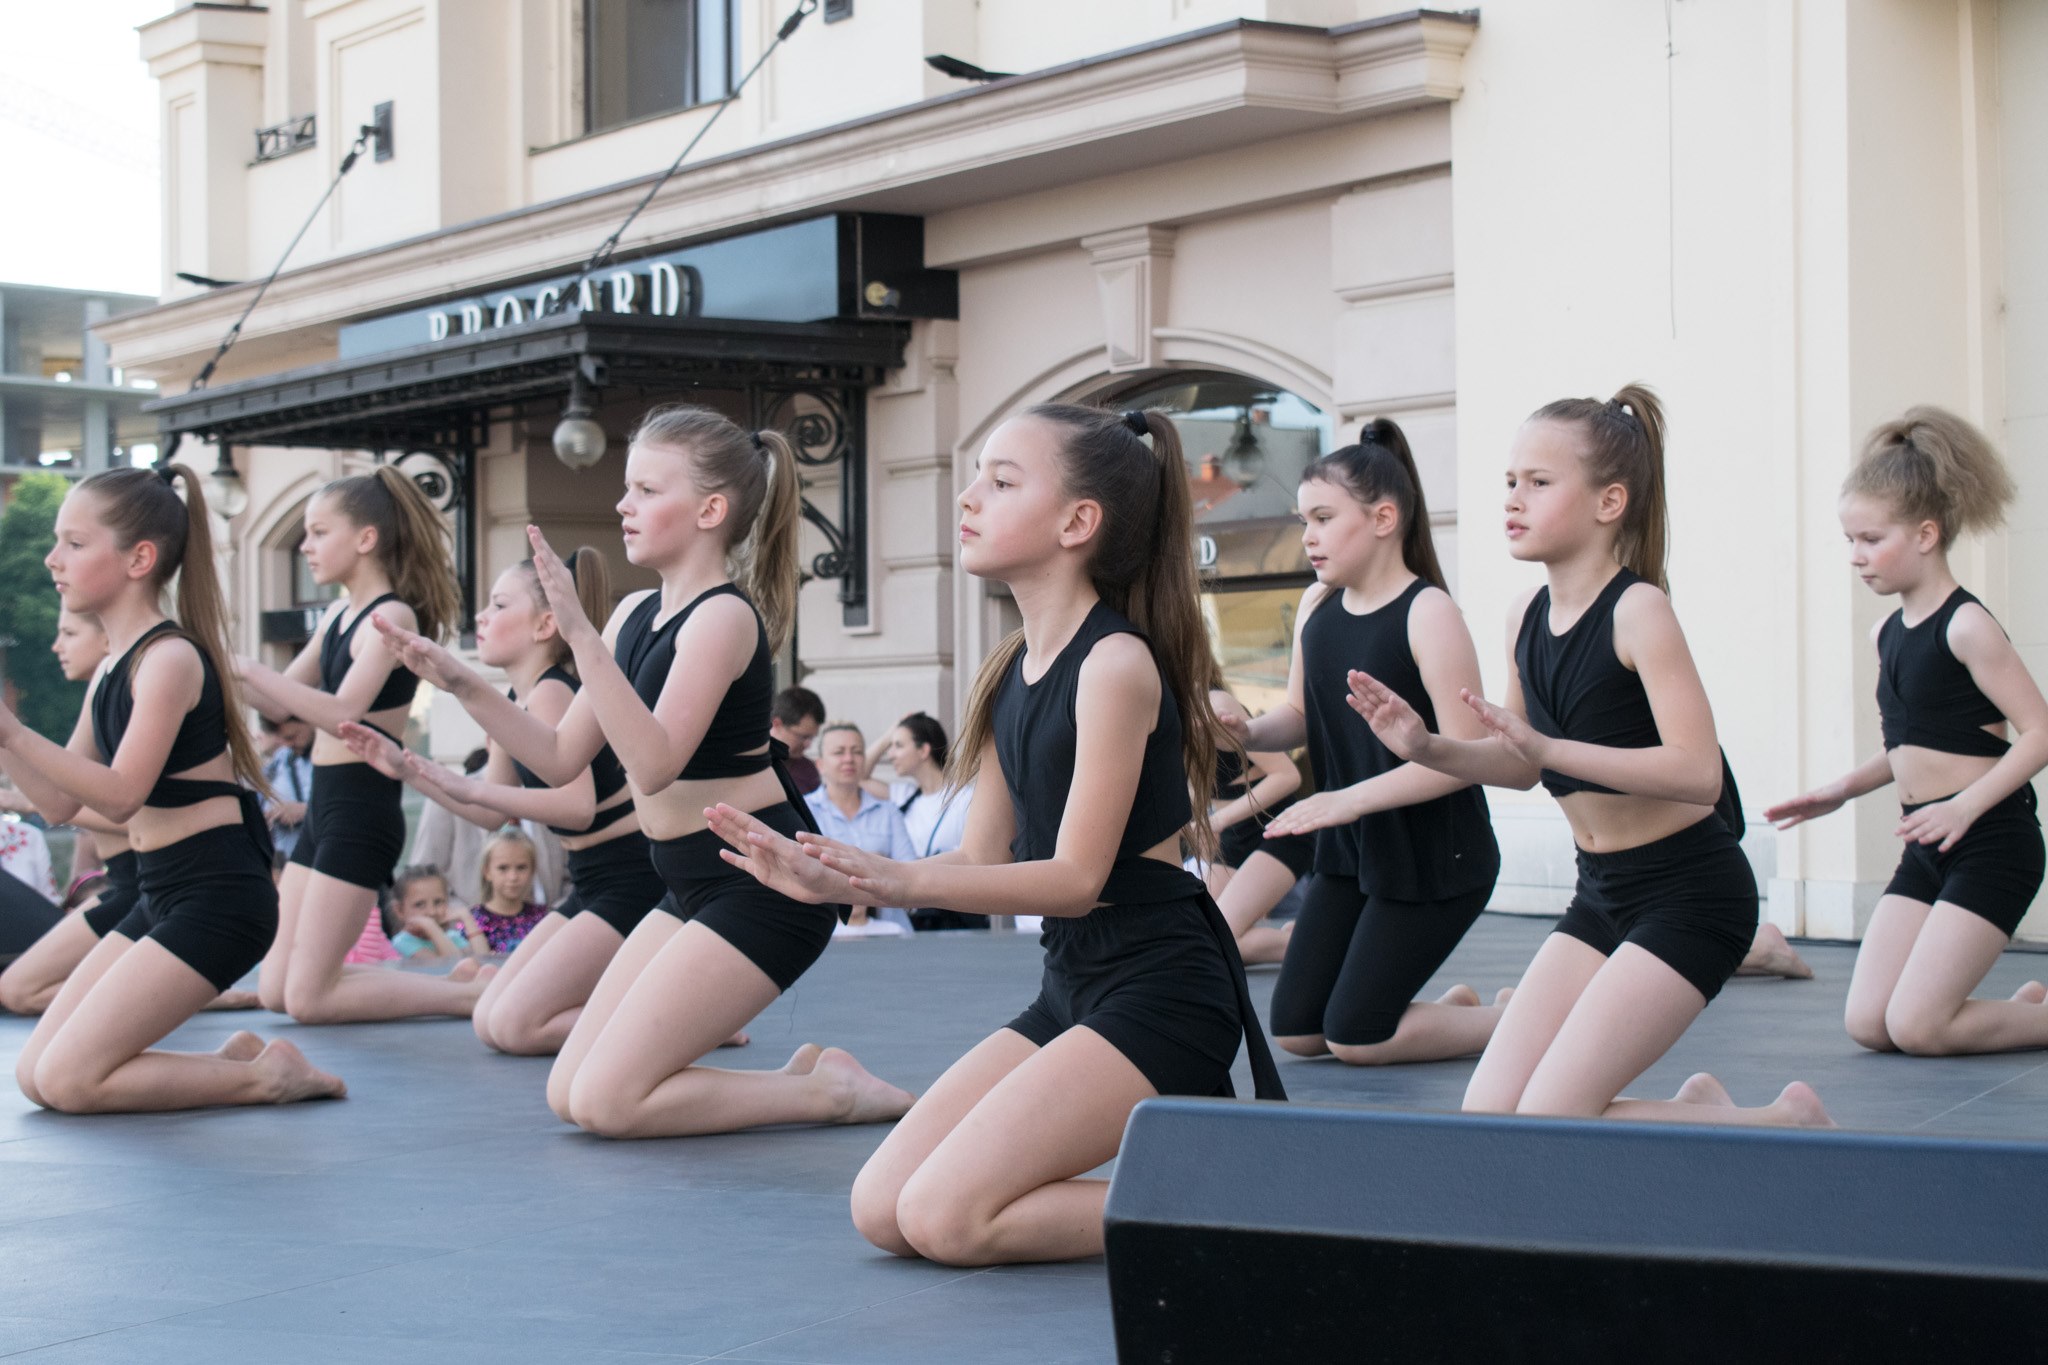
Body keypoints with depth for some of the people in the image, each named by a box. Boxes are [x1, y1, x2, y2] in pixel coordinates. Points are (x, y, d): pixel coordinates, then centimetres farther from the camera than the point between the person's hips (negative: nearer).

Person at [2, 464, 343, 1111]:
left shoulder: (170, 658, -14)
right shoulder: (110, 673, 13)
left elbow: (120, 795, -20)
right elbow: (61, 802, 14)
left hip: (218, 895, -9)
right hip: (163, 898, 9)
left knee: (67, 1081, -12)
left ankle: (268, 1076, 0)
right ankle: (237, 1061, 10)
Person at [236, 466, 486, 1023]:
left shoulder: (393, 616, -13)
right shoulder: (338, 615, 13)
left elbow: (342, 714, -25)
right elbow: (280, 705, 18)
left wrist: (247, 668, -24)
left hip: (363, 808, -9)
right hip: (323, 805, 9)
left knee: (307, 997, -9)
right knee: (275, 988, 10)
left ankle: (473, 994, 0)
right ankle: (455, 981, 15)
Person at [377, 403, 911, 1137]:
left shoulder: (724, 615, -17)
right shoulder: (635, 613, 9)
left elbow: (653, 763, -30)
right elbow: (562, 758, 10)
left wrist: (580, 634, -34)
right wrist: (463, 685, 0)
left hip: (759, 886, -9)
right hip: (693, 889, 9)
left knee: (604, 1102, -12)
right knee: (568, 1093, 7)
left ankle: (832, 1093, 1)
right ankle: (805, 1077, 13)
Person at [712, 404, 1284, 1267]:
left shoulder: (1116, 663, -16)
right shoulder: (1011, 671, 10)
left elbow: (1076, 877, -18)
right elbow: (984, 858, 10)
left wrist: (901, 882, -27)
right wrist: (834, 881, -5)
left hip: (1158, 992, -9)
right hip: (1071, 986, 9)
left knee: (946, 1218, -18)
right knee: (882, 1210, 1)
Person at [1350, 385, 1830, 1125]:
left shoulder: (1637, 610, -18)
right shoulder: (1527, 619, 4)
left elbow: (1698, 772, -28)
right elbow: (1524, 767, 17)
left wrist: (1551, 746, -33)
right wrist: (1431, 749, -1)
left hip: (1691, 892, -8)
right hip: (1601, 892, 8)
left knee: (1550, 1121, -13)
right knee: (1488, 1118, 1)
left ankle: (1787, 1124, 7)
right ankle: (1697, 1109, 22)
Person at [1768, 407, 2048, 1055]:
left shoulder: (1966, 626, -14)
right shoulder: (1887, 633, 11)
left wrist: (1965, 807, -25)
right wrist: (1844, 789, 10)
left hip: (1991, 841, -8)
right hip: (1928, 849, 8)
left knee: (1915, 1027, -14)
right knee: (1867, 1023, 0)